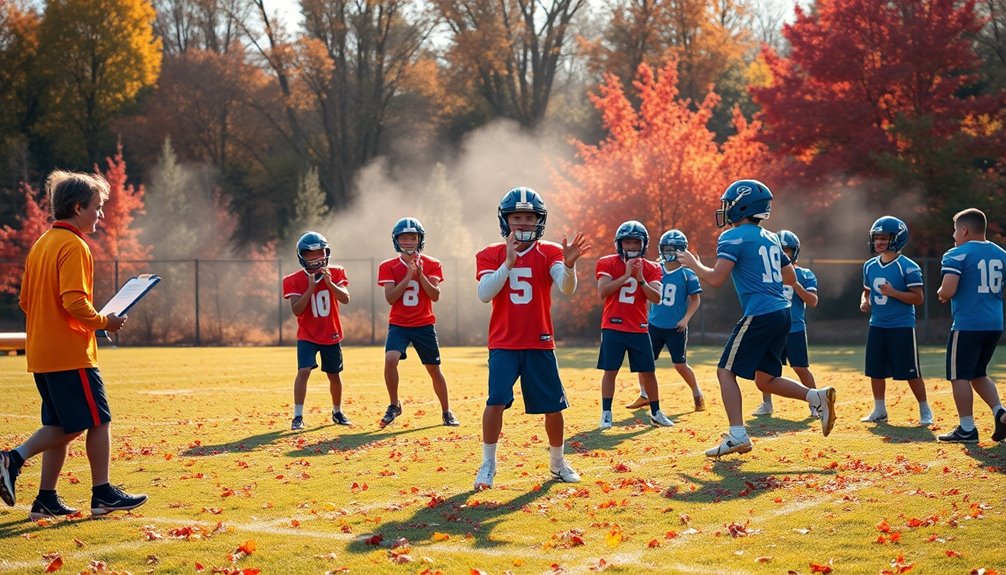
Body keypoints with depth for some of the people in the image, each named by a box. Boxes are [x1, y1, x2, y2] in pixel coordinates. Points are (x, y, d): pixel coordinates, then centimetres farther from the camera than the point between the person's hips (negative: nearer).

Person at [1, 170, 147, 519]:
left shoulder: (41, 244, 15)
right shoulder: (74, 246, -13)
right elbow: (74, 301, -23)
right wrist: (104, 322, -9)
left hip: (41, 354, 9)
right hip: (71, 354, -9)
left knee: (62, 427, 12)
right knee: (99, 421, 2)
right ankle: (102, 495, 7)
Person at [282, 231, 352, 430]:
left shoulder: (336, 273, -4)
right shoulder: (294, 281, -10)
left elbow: (345, 299, -17)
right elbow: (297, 310, -18)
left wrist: (329, 282, -30)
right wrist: (311, 288, -25)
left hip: (331, 335, 3)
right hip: (307, 335, -3)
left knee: (334, 375, 12)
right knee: (304, 371, -21)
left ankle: (337, 413, 33)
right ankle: (298, 416, -17)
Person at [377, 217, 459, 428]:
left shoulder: (432, 265, 0)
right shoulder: (388, 267, -1)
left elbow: (435, 296, -11)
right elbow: (390, 298, -12)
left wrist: (420, 273, -21)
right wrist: (409, 275, -18)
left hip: (424, 325, 1)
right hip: (398, 325, -1)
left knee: (434, 369, 6)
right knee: (390, 359, -23)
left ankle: (446, 411, 23)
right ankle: (394, 406, -5)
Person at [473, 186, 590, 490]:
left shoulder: (550, 253, 0)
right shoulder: (490, 255, 1)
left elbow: (567, 289, -17)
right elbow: (484, 294, -15)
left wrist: (569, 264, -38)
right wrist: (508, 263, -26)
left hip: (540, 344, 1)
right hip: (503, 345, -1)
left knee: (553, 406, 5)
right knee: (496, 400, -17)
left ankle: (557, 462, 26)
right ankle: (488, 465, -5)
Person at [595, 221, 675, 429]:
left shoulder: (651, 268, 5)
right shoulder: (607, 263, -2)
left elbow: (656, 298, -8)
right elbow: (602, 292, -16)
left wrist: (640, 279, -21)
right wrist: (625, 276, -21)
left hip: (639, 328, 2)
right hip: (613, 327, -2)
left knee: (648, 371, 5)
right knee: (610, 371, -5)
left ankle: (656, 413, 17)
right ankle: (606, 414, 2)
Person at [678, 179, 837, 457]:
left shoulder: (733, 237, -7)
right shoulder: (771, 238, 18)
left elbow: (716, 279, -14)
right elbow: (790, 278, 25)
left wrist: (693, 263, 4)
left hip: (759, 315, -8)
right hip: (782, 313, 8)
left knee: (726, 371, -1)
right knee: (765, 379, 16)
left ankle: (737, 436, -10)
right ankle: (817, 397, -1)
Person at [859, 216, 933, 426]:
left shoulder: (908, 267, -12)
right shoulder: (870, 266, 8)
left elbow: (918, 298, -12)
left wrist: (893, 292, -23)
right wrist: (864, 302, -1)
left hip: (902, 327, -6)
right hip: (877, 326, 6)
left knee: (911, 372, -2)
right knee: (875, 371, 10)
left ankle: (925, 411, 12)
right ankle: (879, 410, 23)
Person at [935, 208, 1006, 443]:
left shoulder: (957, 255, -9)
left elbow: (947, 291, -19)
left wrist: (941, 294, 3)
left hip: (967, 325, -7)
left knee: (959, 375, 2)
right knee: (978, 373, 21)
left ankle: (967, 429, 1)